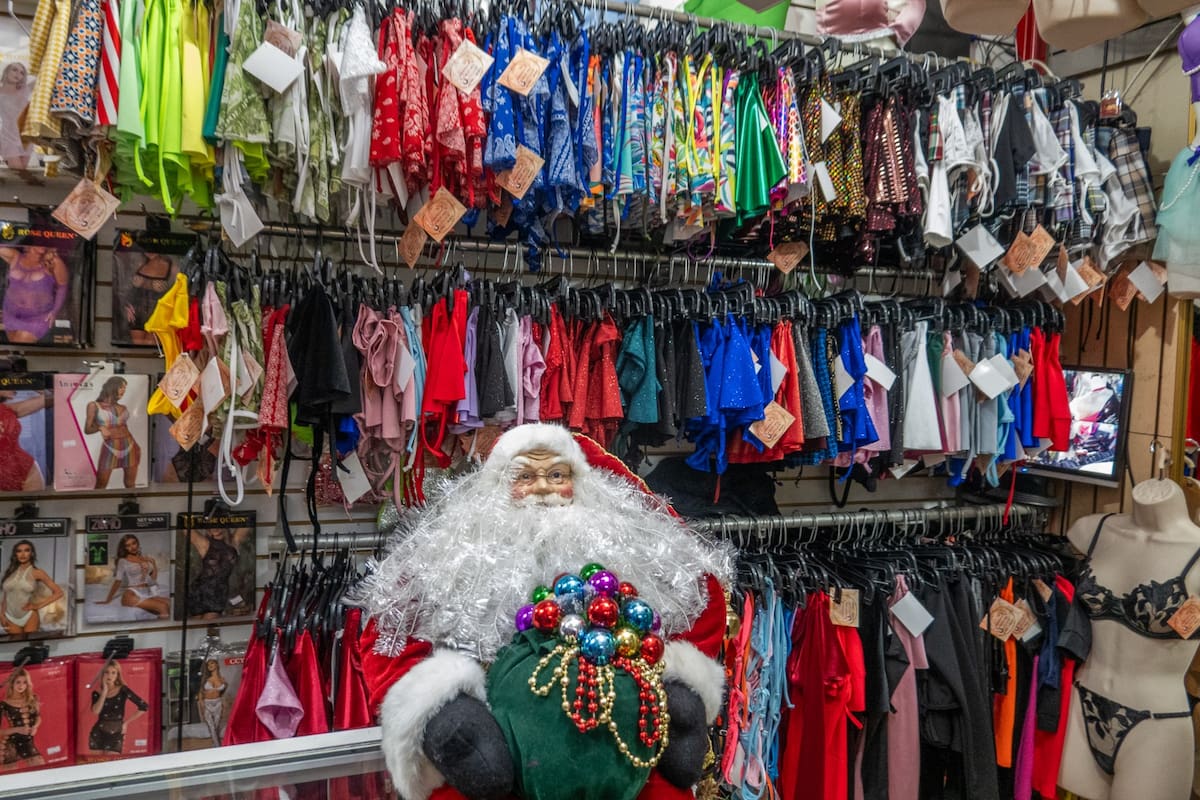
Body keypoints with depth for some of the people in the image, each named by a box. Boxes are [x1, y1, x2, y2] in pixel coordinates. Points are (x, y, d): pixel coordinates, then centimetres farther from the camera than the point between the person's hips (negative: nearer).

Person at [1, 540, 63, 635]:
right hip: (10, 618, 3)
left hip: (29, 617, -3)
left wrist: (38, 605, -7)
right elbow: (6, 596, 13)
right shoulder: (10, 572, 6)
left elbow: (58, 592, -5)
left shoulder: (37, 572, -3)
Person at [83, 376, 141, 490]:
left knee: (130, 485, 6)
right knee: (100, 486, -3)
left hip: (129, 447, 4)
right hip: (110, 449, -3)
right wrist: (100, 427, -20)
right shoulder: (94, 405, 2)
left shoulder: (122, 408, 13)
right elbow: (87, 429, 0)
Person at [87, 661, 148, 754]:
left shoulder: (123, 690, -4)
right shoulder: (96, 693, 4)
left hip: (116, 734, -2)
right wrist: (104, 691, -12)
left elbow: (144, 706, -7)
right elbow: (95, 711, -14)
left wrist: (126, 722, -2)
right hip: (98, 734, 2)